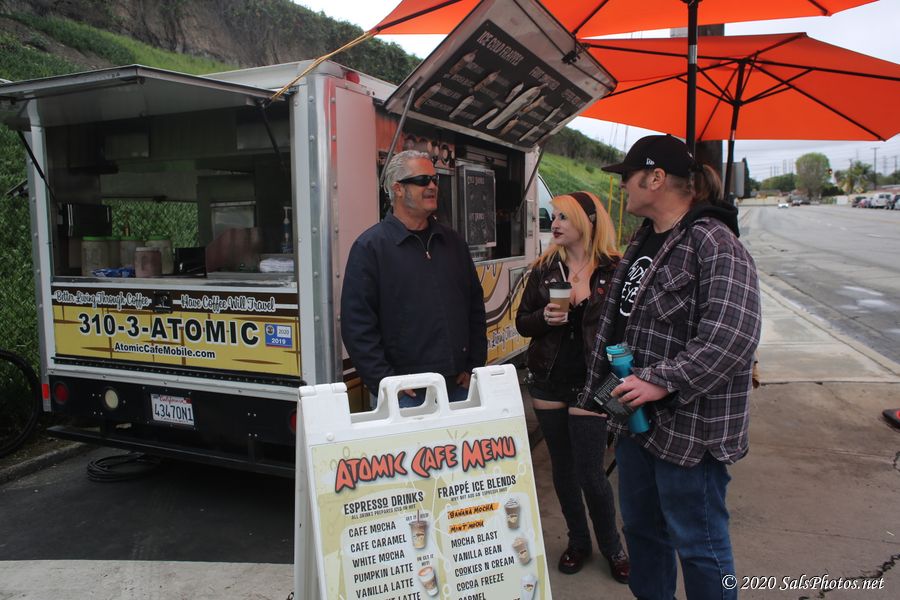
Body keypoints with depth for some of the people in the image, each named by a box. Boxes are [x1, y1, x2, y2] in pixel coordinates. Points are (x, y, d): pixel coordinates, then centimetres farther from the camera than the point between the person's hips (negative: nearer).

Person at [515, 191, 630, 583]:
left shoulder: (614, 271, -6)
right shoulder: (544, 270, 3)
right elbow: (522, 323, 7)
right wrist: (544, 318, -14)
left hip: (590, 384, -3)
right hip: (548, 382, 4)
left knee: (589, 472, 1)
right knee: (562, 468, 14)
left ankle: (611, 547, 27)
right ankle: (578, 541, 35)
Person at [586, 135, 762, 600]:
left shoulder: (713, 243, -18)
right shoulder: (644, 240, 11)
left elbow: (732, 336, -28)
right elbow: (616, 321, 17)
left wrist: (661, 381, -28)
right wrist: (601, 386, 17)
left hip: (690, 427, -9)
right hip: (637, 415, 9)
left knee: (698, 543, 8)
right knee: (641, 526, 23)